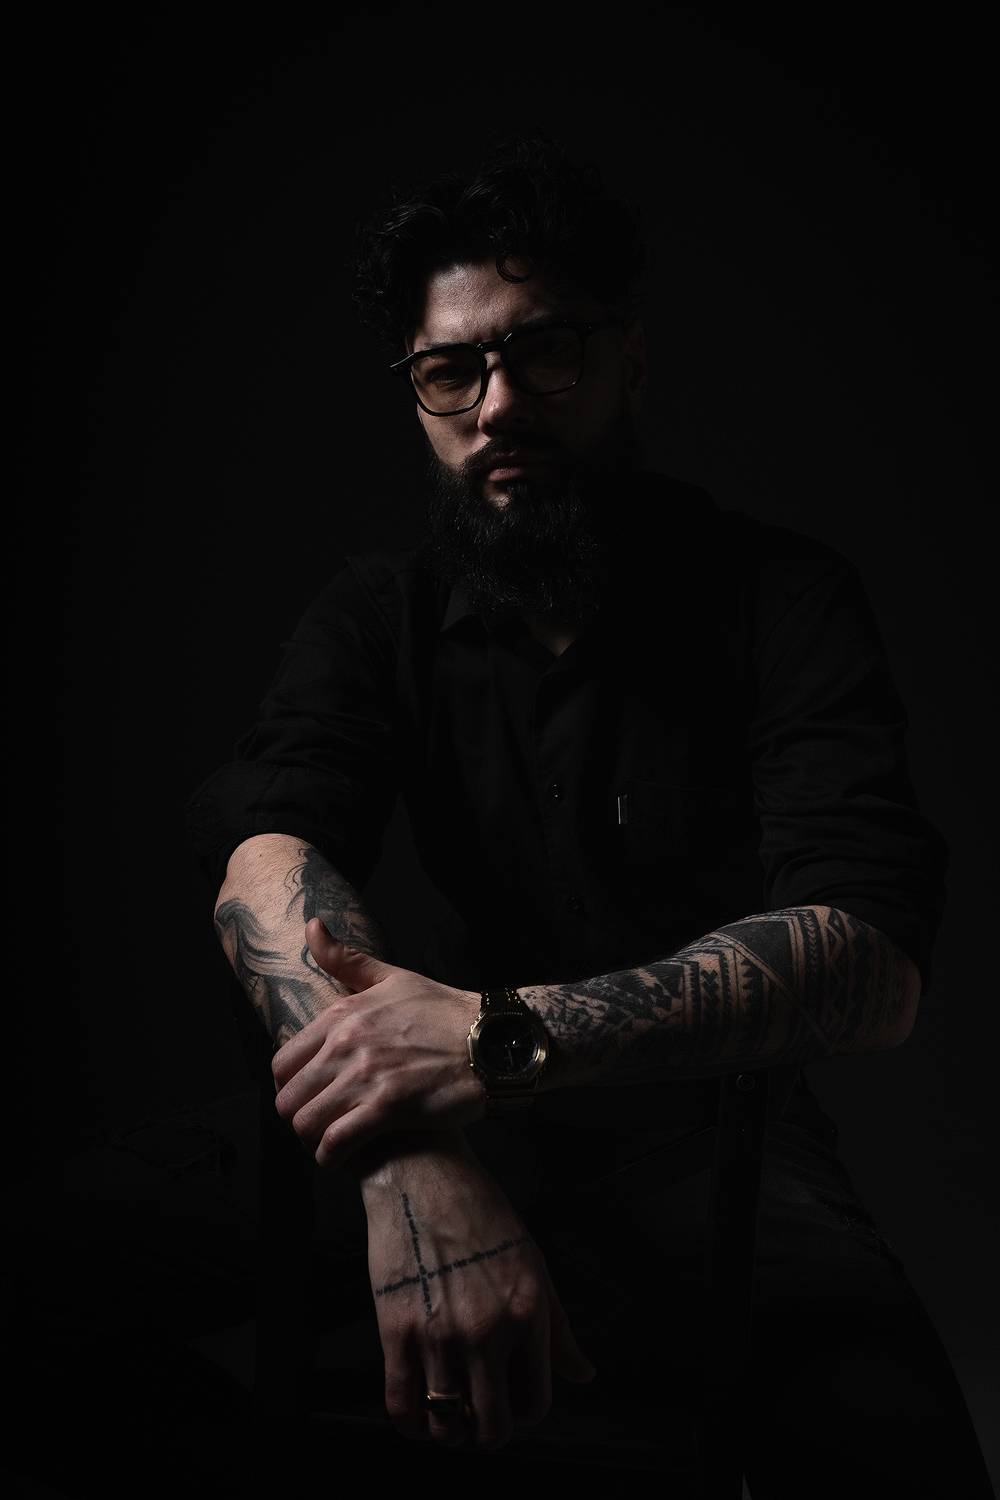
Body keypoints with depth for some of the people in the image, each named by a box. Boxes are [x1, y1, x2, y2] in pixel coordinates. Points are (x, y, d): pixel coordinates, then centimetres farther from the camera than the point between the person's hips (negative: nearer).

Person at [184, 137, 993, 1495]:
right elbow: (267, 853, -18)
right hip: (473, 1130, 3)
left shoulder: (778, 597, -9)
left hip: (716, 1141, -2)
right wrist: (420, 1171, -37)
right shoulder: (380, 611, 1)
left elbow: (875, 962, -23)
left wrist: (501, 1033, -37)